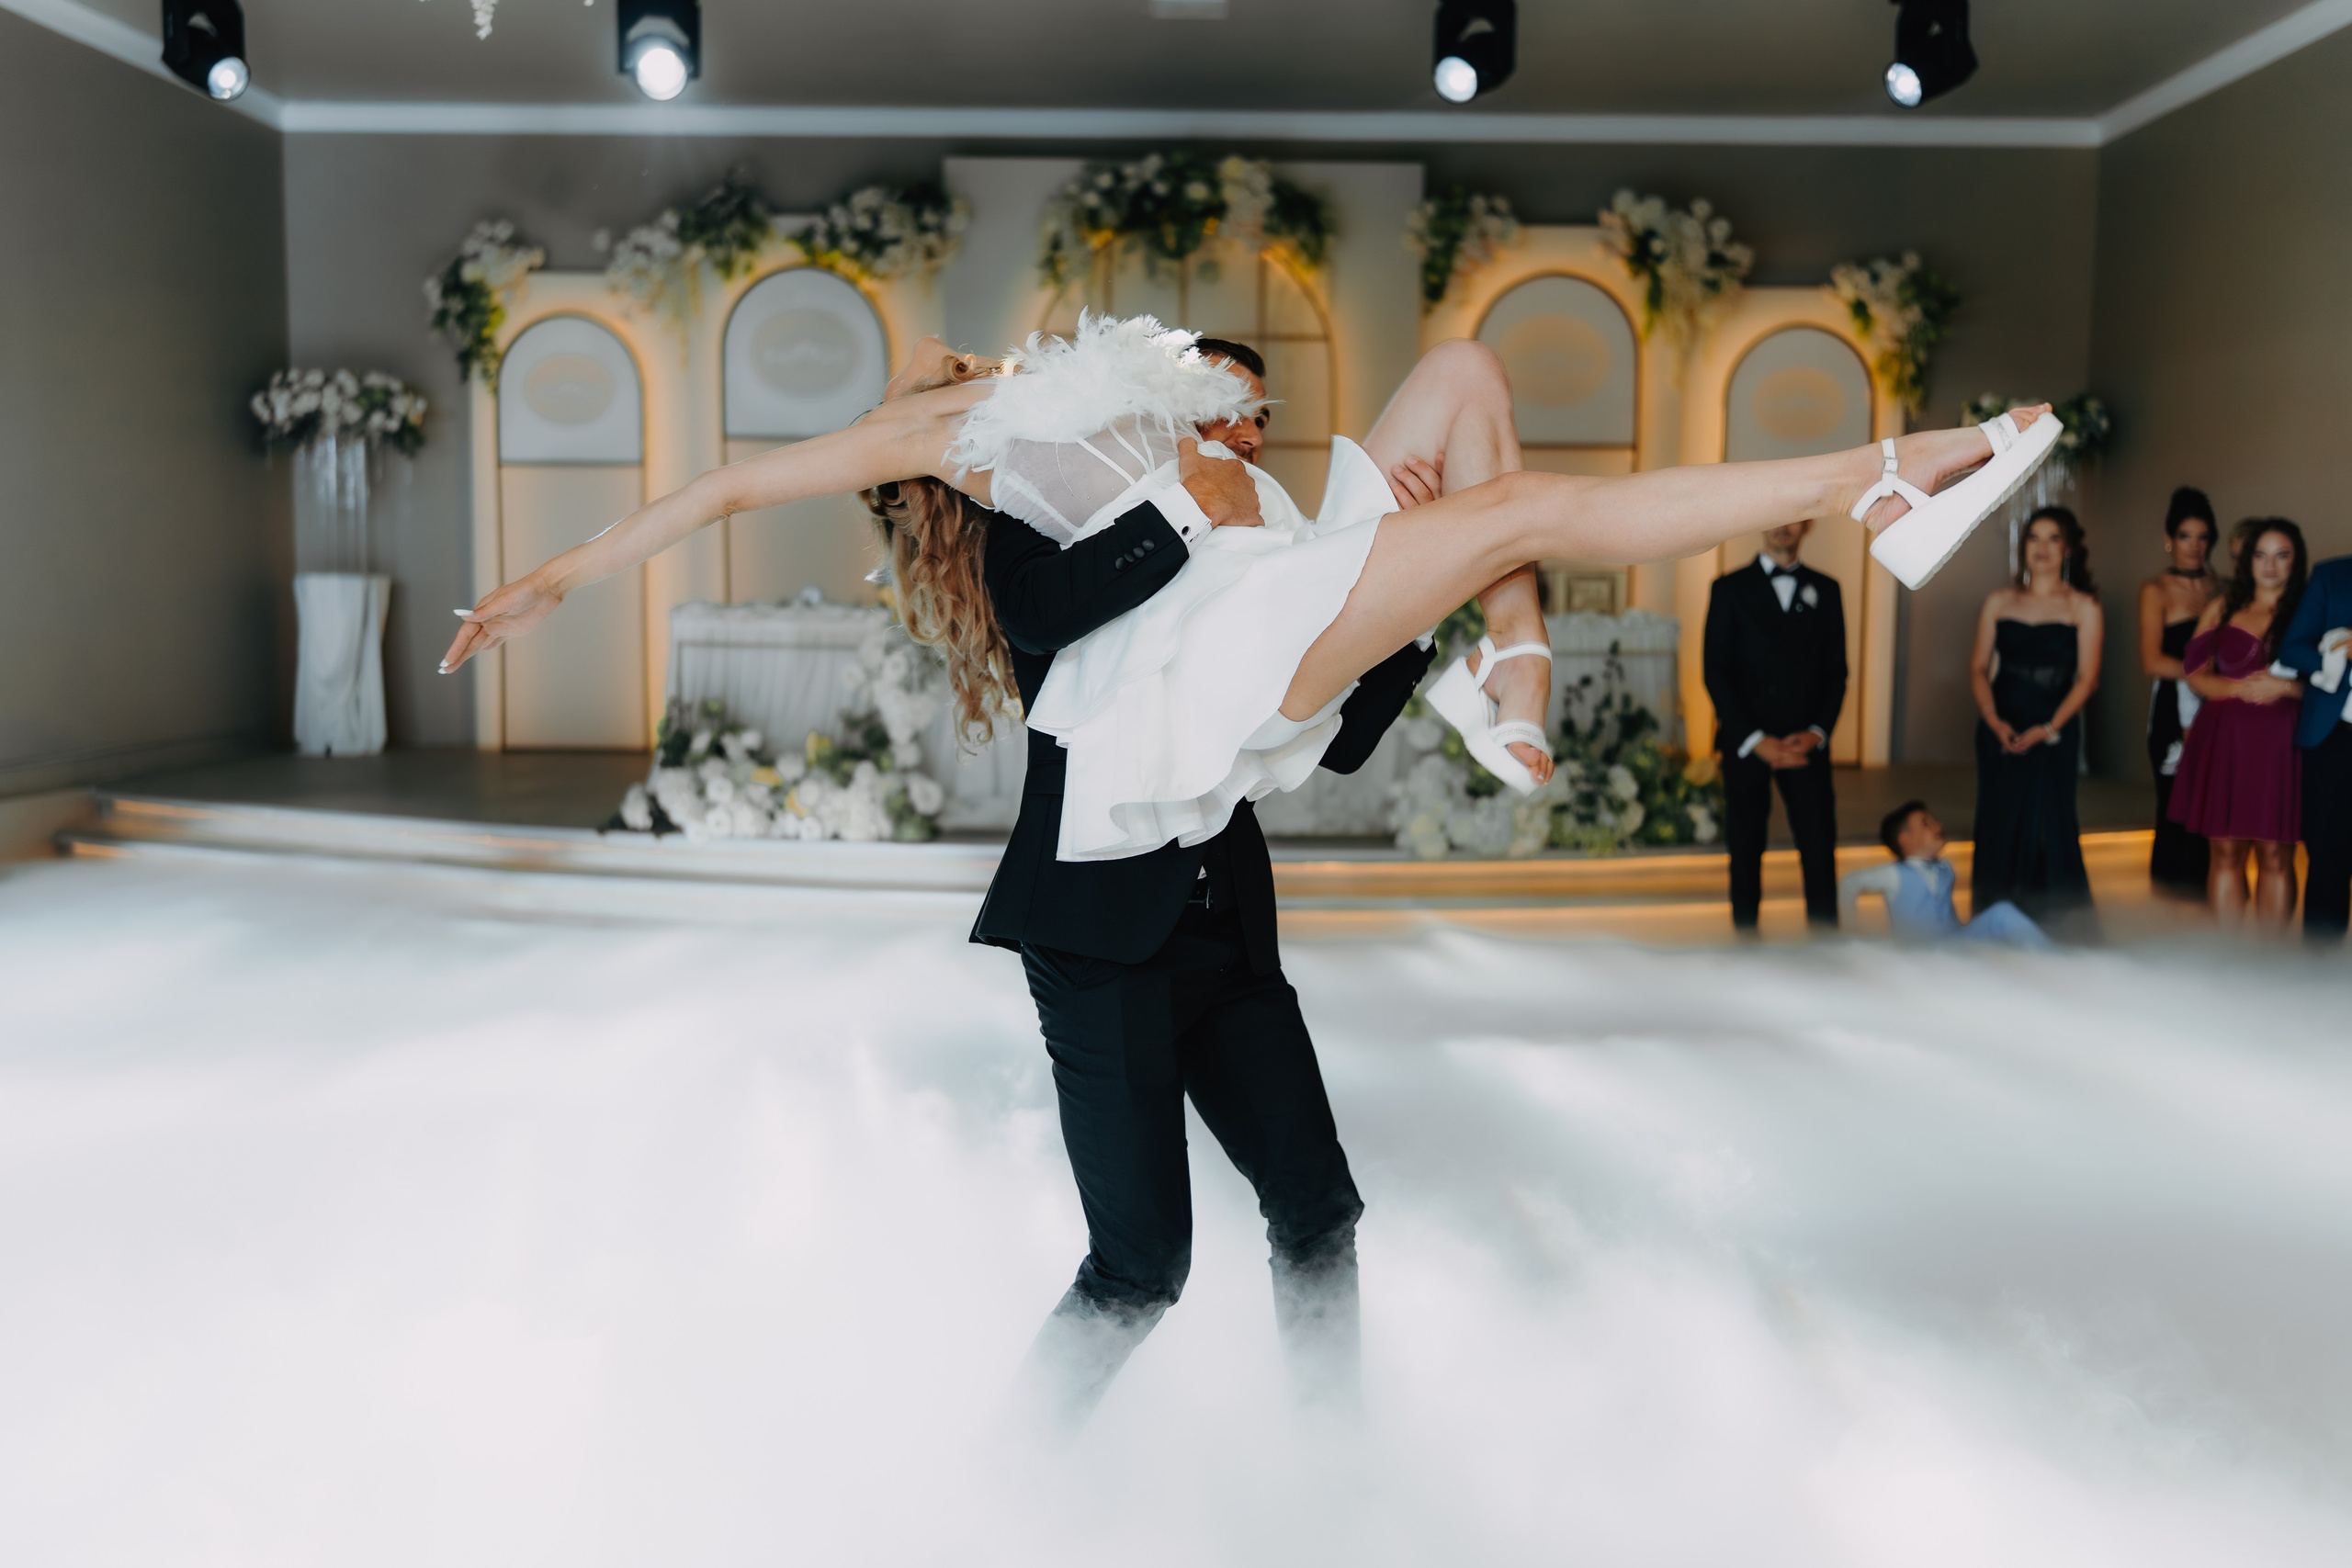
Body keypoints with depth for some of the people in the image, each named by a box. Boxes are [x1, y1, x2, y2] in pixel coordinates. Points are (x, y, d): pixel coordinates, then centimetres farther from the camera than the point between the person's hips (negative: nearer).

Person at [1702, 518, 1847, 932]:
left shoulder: (1825, 590, 12)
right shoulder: (1730, 588, 5)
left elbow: (1836, 671, 10)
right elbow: (1715, 672, -1)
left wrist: (1816, 733, -6)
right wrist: (1756, 740, -10)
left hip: (1805, 743, 1)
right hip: (1746, 744, -1)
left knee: (1820, 850, -5)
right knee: (1745, 853, 2)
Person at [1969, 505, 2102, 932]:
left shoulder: (2082, 607, 2)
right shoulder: (1999, 601, 9)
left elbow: (2087, 678, -3)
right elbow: (1979, 668, 7)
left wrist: (2048, 728, -14)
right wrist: (1994, 721, -9)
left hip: (2054, 734, -2)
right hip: (2000, 733, 3)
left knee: (2048, 828, -6)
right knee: (1997, 829, 4)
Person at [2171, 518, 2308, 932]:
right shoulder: (2223, 608, 11)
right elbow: (2196, 675, 4)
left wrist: (2285, 687, -17)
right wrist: (2241, 687, -13)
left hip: (2278, 743, -1)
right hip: (2223, 742, 2)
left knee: (2276, 856, -1)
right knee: (2227, 852, 4)